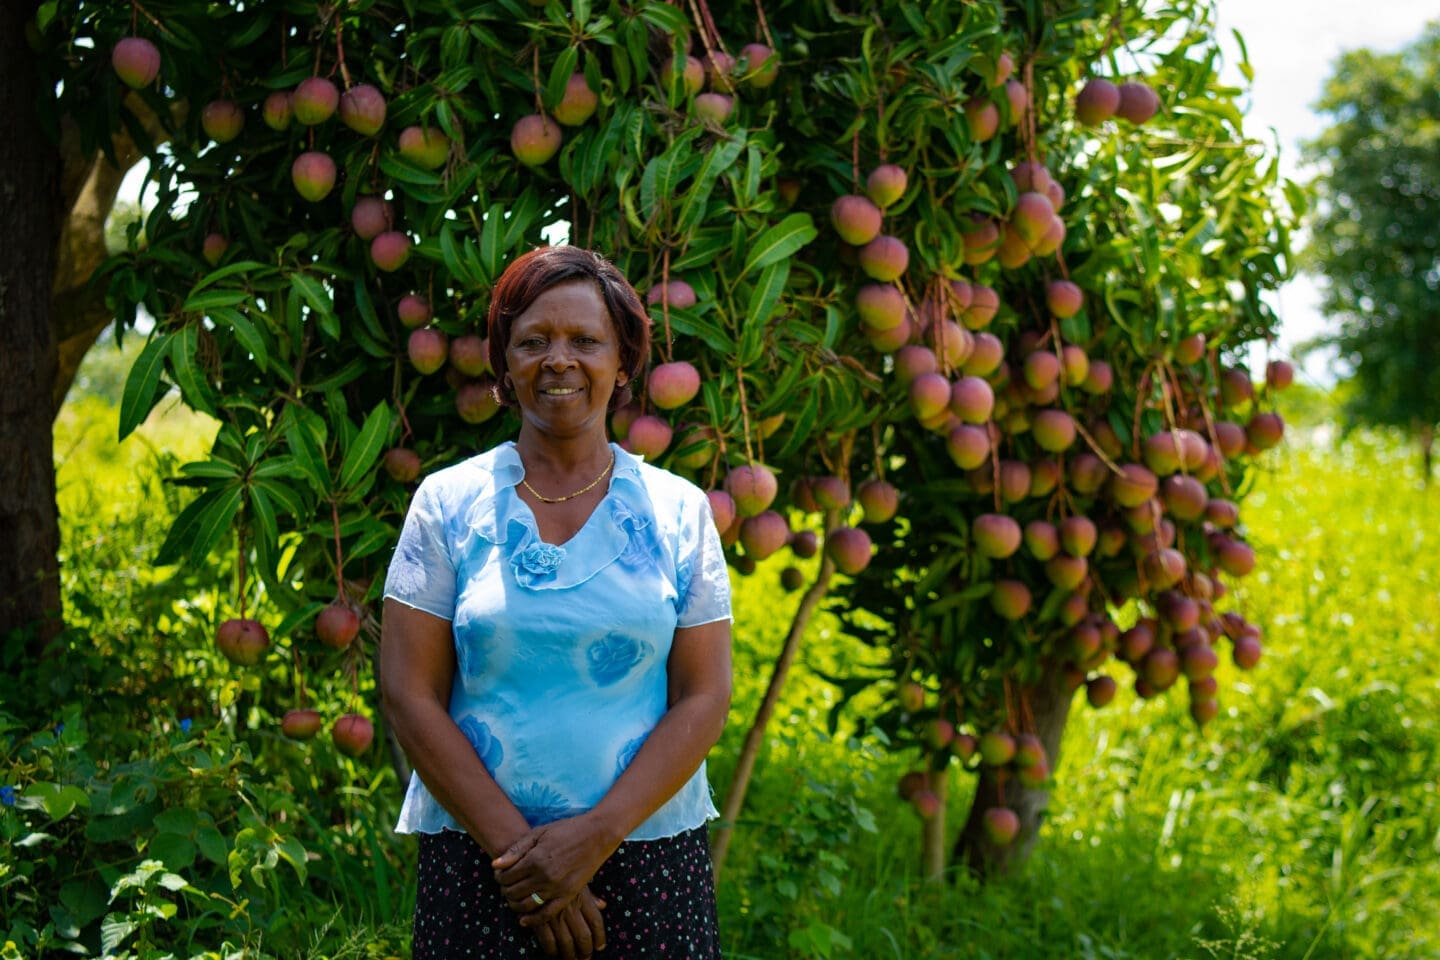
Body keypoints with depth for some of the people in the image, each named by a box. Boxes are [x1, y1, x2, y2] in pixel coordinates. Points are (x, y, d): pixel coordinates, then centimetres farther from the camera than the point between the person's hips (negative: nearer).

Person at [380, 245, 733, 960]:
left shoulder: (679, 511, 4)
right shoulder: (447, 502, 2)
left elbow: (704, 698, 0)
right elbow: (409, 694, -3)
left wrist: (597, 835, -12)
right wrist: (515, 845, -11)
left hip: (651, 856, 1)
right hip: (476, 861, 0)